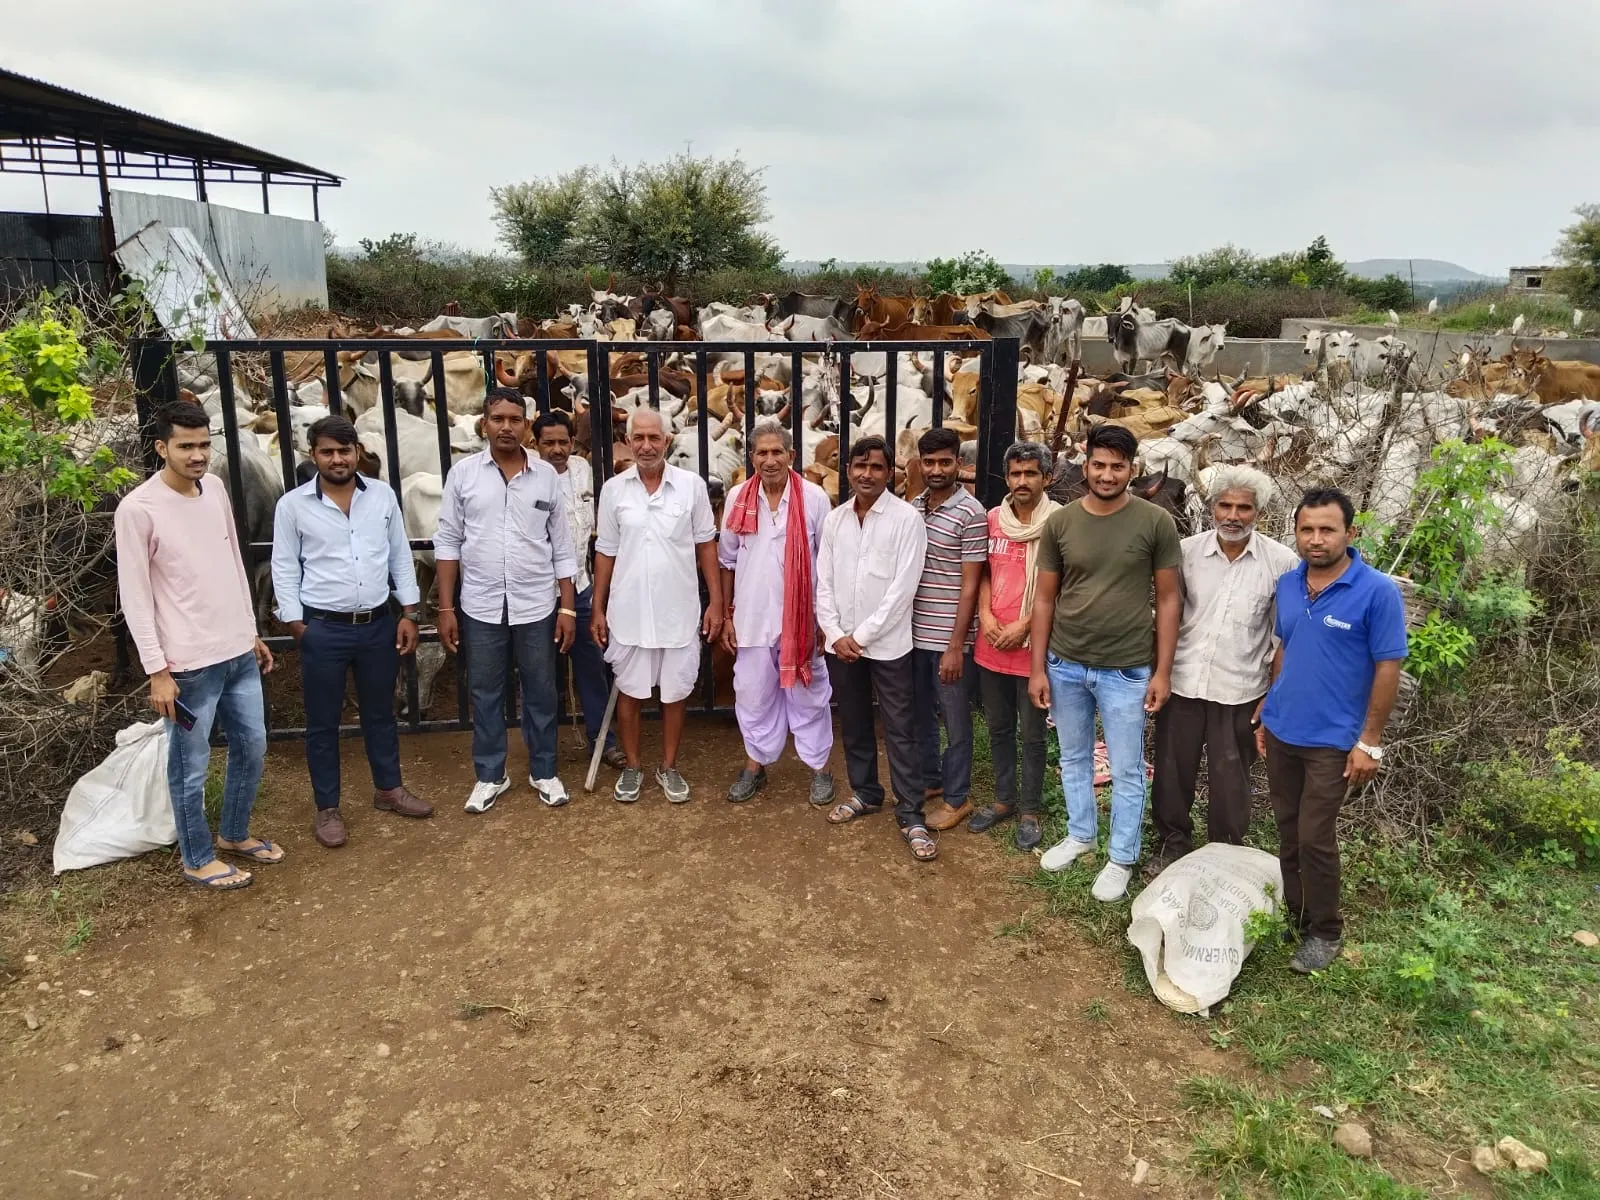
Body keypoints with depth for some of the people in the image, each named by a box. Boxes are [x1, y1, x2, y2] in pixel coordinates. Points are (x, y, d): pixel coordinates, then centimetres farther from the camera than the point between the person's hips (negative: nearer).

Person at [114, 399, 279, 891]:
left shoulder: (216, 489, 5)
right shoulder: (138, 508, -15)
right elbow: (135, 596, -13)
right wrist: (157, 670, -14)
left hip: (238, 653, 7)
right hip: (189, 664, -7)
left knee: (252, 747, 18)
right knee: (191, 767, 8)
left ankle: (234, 833, 39)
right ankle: (197, 859, 26)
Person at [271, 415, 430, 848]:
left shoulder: (382, 495, 2)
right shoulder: (292, 505, -5)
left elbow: (400, 556, 7)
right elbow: (285, 570, -1)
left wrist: (409, 613, 3)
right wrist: (298, 627, -6)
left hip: (379, 624, 3)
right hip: (324, 629, -2)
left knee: (380, 711, 17)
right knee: (323, 722, 8)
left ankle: (388, 789, 34)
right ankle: (327, 808, 21)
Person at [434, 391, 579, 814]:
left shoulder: (547, 475, 0)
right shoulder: (463, 473, -2)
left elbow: (561, 547, 3)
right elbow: (448, 543, 1)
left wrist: (567, 606, 0)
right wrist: (445, 608, -3)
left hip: (536, 605, 0)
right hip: (481, 606, 0)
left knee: (540, 693, 11)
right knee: (486, 695, 12)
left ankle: (544, 772, 27)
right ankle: (490, 775, 27)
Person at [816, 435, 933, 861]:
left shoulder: (906, 518, -9)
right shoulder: (834, 520, 6)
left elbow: (903, 588, -14)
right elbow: (823, 583, 6)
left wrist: (861, 636, -14)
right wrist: (835, 634, -7)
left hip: (888, 644, -5)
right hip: (840, 643, 5)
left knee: (899, 730, 1)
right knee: (853, 724, 17)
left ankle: (911, 815, 8)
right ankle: (865, 792, 34)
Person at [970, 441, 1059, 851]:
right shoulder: (992, 519, 5)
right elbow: (983, 573, 10)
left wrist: (1023, 626, -15)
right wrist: (985, 615, -6)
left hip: (1032, 645, -5)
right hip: (991, 644, 5)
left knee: (1032, 734, 8)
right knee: (998, 727, 17)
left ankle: (1030, 810, 23)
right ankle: (1004, 799, 34)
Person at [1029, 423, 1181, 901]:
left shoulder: (1155, 523, -7)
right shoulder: (1060, 522, -1)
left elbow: (1168, 599, -3)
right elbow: (1044, 598, 3)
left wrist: (1162, 671, -6)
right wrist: (1038, 668, 1)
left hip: (1126, 669, -3)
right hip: (1065, 664, 3)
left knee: (1126, 770, 8)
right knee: (1074, 758, 19)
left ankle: (1122, 858, 25)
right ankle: (1080, 834, 39)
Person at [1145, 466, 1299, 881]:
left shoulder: (1281, 562, -7)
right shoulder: (1187, 550, -4)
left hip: (1239, 690, -1)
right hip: (1182, 681, 2)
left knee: (1230, 777, 11)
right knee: (1172, 768, 13)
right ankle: (1172, 842, 34)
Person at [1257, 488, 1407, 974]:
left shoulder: (1377, 591, -16)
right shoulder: (1287, 585, 1)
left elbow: (1388, 668, -12)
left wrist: (1369, 741, -12)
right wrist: (1268, 712, 13)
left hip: (1331, 740, -5)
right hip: (1280, 732, 5)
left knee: (1315, 838, 1)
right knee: (1287, 830, 16)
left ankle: (1324, 933, 19)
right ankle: (1292, 912, 32)